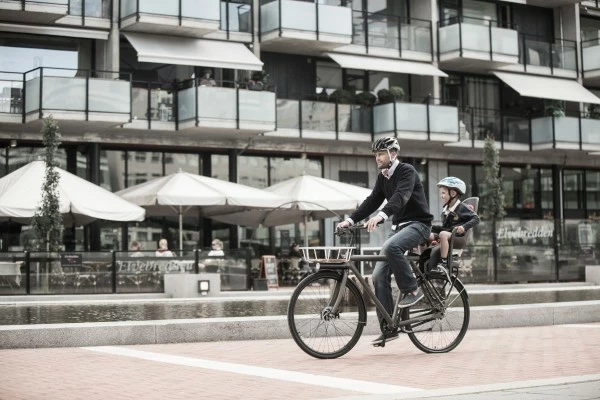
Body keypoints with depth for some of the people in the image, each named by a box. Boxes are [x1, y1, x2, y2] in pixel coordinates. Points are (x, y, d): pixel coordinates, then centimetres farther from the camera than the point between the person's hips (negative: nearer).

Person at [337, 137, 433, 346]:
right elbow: (372, 201, 7)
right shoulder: (382, 177, 11)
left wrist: (381, 215, -46)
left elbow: (401, 196, -30)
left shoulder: (407, 171, -13)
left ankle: (412, 289, -18)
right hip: (399, 225, 8)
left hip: (417, 223, -8)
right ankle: (388, 328, -1)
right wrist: (351, 220, -8)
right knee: (379, 275, -5)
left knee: (390, 247, -38)